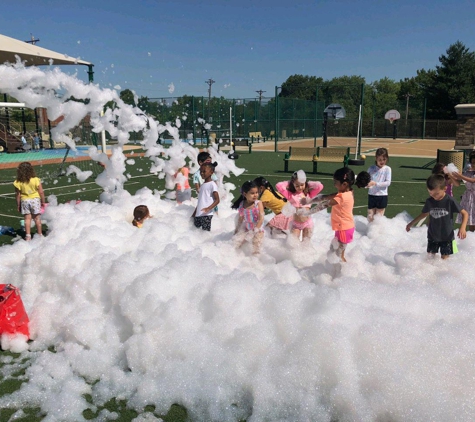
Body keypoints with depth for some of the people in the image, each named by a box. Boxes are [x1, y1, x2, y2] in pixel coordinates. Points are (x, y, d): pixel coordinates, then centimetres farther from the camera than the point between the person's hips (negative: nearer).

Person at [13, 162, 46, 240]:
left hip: (24, 201, 1)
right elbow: (41, 192, -9)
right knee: (37, 218, 9)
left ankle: (28, 235, 7)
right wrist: (43, 202, 4)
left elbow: (17, 195, -4)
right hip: (35, 199, -1)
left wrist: (18, 205, 7)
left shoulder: (18, 182, -10)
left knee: (27, 218, 9)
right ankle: (40, 234, 17)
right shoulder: (36, 180, -14)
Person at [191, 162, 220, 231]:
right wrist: (194, 212, 23)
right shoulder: (202, 185, 17)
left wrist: (209, 208, -27)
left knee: (205, 231, -10)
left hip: (206, 214, -8)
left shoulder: (212, 184, -7)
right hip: (198, 214, 8)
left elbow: (217, 200, -12)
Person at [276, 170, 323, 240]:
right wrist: (288, 183, -4)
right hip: (295, 224, 0)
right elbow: (278, 186, -17)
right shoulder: (290, 195, -6)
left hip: (307, 223, 0)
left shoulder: (309, 194, -2)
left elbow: (320, 186, -14)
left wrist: (308, 184, -3)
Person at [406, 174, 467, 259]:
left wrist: (463, 227, -27)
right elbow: (424, 213, 14)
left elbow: (465, 213, -10)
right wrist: (411, 223, 20)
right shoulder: (429, 201, -4)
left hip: (447, 237, -3)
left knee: (445, 258, 1)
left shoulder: (450, 201, -16)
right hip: (432, 236, 4)